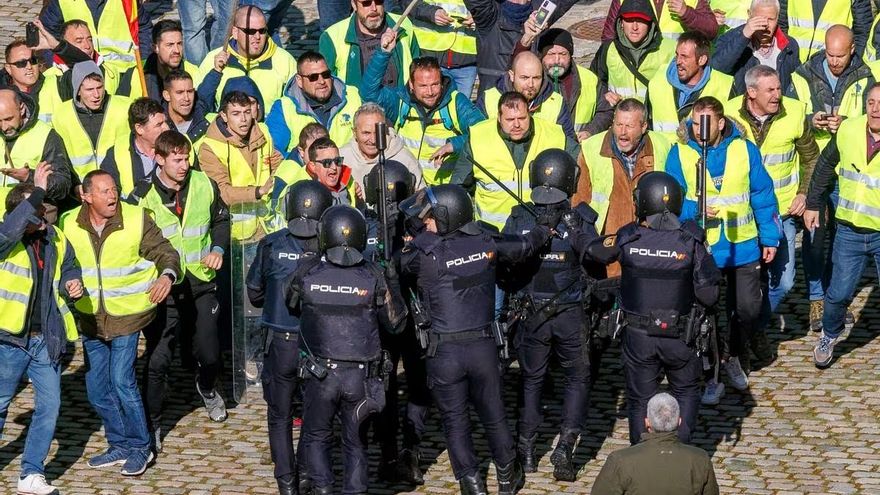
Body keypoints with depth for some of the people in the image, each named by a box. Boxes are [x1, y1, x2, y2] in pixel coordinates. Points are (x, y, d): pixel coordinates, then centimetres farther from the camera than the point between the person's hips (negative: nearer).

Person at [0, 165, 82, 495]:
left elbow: (69, 269, 21)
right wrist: (38, 192, -39)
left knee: (49, 405, 2)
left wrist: (73, 285, -1)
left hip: (46, 340, 4)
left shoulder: (56, 240, 4)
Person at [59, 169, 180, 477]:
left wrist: (167, 275, -30)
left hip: (127, 315, -5)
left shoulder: (137, 219, -13)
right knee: (97, 388, 10)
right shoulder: (69, 225, -4)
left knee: (122, 381, -11)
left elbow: (164, 251, -10)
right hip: (90, 317, 5)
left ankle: (140, 447, 5)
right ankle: (120, 445, 27)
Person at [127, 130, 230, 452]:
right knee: (158, 360, -4)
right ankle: (152, 425, 11)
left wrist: (218, 248, -1)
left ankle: (207, 389, 45)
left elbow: (221, 219, 16)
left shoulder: (204, 185, -2)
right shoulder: (142, 197, -10)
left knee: (210, 355, 9)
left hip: (201, 285, 3)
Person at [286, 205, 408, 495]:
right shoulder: (373, 277, -8)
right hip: (361, 376, 1)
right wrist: (393, 282, 12)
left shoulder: (306, 273, -7)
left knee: (315, 437, 15)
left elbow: (292, 307, 11)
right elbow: (395, 323, 2)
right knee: (356, 442, 16)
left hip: (320, 374, -1)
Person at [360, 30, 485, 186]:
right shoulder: (400, 100, 6)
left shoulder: (457, 102, 2)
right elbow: (369, 92, -7)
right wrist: (384, 53, -14)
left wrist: (454, 145, -21)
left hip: (451, 187, -1)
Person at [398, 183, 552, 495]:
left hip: (444, 351, -4)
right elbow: (524, 247, 16)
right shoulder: (485, 243, -1)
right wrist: (544, 231, 37)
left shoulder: (424, 252, -16)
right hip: (483, 344, 4)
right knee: (493, 413, 19)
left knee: (454, 419, 12)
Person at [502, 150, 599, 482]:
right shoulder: (578, 221, -13)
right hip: (570, 316, -2)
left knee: (531, 380, 18)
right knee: (577, 379, 14)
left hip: (530, 314, 2)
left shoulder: (517, 220, -7)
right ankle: (564, 449, 1)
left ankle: (526, 451, 19)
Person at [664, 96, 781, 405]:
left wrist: (770, 238, 6)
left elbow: (763, 196, 4)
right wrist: (695, 210, -24)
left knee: (748, 308, 8)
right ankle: (710, 376, 15)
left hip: (743, 247, 2)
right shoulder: (679, 154, -8)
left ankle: (734, 356, 34)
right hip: (701, 249, -2)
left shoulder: (745, 150, -3)